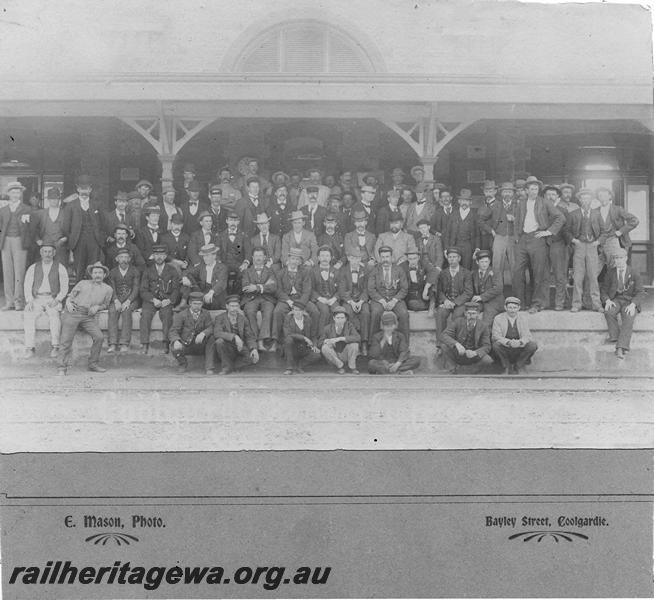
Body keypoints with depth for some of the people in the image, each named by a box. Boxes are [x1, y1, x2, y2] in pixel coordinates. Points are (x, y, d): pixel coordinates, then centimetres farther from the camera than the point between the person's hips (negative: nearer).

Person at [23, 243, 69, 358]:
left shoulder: (60, 268, 6)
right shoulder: (33, 268, 11)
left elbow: (64, 288, 3)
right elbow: (27, 286, 6)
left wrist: (57, 300, -13)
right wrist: (29, 301, -11)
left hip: (53, 300, -1)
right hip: (36, 299, 1)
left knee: (54, 316, -32)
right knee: (28, 316, -28)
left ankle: (55, 347, -27)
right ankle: (29, 348, -26)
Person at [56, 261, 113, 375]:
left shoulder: (107, 289, 16)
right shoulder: (83, 283, 16)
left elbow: (106, 305, 22)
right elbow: (70, 296, 16)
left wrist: (97, 307, 1)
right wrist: (69, 303, -5)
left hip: (89, 316, 1)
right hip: (73, 312, -1)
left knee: (99, 336, -16)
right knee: (66, 339, -9)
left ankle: (93, 364, -1)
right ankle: (62, 368, -3)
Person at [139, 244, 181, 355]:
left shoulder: (172, 271, 11)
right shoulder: (147, 271, 14)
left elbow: (176, 290, 5)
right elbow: (143, 291, 5)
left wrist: (169, 300, -15)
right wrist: (153, 299, -13)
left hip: (167, 301, -1)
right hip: (150, 300, 1)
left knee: (166, 314, -33)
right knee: (145, 314, -30)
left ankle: (166, 344, -34)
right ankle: (144, 344, -31)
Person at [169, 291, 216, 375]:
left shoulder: (206, 314, 4)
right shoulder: (181, 315, -1)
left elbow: (211, 328, -9)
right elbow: (174, 330, -10)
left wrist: (203, 333, -33)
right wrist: (176, 341, -33)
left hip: (200, 345, 1)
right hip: (185, 345, -1)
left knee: (211, 338, -27)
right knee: (174, 349, -32)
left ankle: (209, 367, -19)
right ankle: (182, 363, 5)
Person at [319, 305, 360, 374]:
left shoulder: (349, 326, -8)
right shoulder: (327, 328, -7)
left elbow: (358, 338, -27)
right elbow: (319, 344, -3)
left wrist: (339, 339, -35)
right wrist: (326, 341, -29)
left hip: (345, 355, 0)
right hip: (333, 356, 1)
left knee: (354, 344, -28)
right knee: (325, 347, -29)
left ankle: (352, 367, -7)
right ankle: (340, 365, -8)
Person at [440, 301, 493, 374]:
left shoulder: (483, 326, -8)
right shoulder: (458, 322, -11)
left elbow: (486, 346, -8)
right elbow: (443, 336, -20)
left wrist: (475, 353, -31)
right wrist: (456, 344, -40)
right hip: (457, 354, -1)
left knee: (488, 361, -27)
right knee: (446, 347, -31)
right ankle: (456, 367, -2)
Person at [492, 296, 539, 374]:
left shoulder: (523, 317, 1)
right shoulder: (498, 318, -5)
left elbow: (527, 336, -4)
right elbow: (496, 336, -12)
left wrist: (520, 342, -29)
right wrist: (509, 342, -32)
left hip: (520, 348, 2)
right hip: (505, 349, -2)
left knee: (533, 345, -25)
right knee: (496, 345, -33)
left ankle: (517, 367, -5)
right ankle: (507, 367, -8)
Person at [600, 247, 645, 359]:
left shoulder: (634, 273, -1)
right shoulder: (611, 272, 5)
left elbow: (640, 292, -4)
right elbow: (603, 290, 10)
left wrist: (633, 305, -23)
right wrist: (607, 301, -13)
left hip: (630, 301, -2)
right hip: (615, 300, 2)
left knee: (628, 318, -33)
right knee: (609, 312, -33)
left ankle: (621, 348, -42)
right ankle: (614, 336, -18)